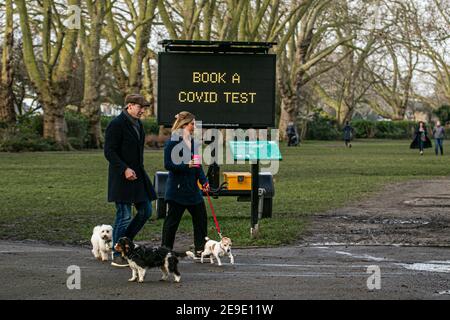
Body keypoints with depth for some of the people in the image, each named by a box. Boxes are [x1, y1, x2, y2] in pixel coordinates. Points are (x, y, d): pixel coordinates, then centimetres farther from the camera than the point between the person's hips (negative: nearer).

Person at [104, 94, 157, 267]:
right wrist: (125, 169, -24)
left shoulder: (138, 124, 14)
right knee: (124, 216, -5)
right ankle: (117, 256, 4)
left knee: (145, 211, 9)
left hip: (138, 175, 9)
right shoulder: (116, 124, -14)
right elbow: (109, 152, -18)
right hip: (122, 177, -9)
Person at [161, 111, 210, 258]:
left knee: (201, 217, 7)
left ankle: (200, 249, 15)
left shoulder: (193, 142, 11)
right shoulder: (173, 142, -12)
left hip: (192, 188, 7)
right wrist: (186, 165, -22)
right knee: (173, 219, 1)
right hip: (177, 189, -7)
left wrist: (204, 181, 5)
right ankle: (165, 250, 12)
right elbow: (168, 165, -15)